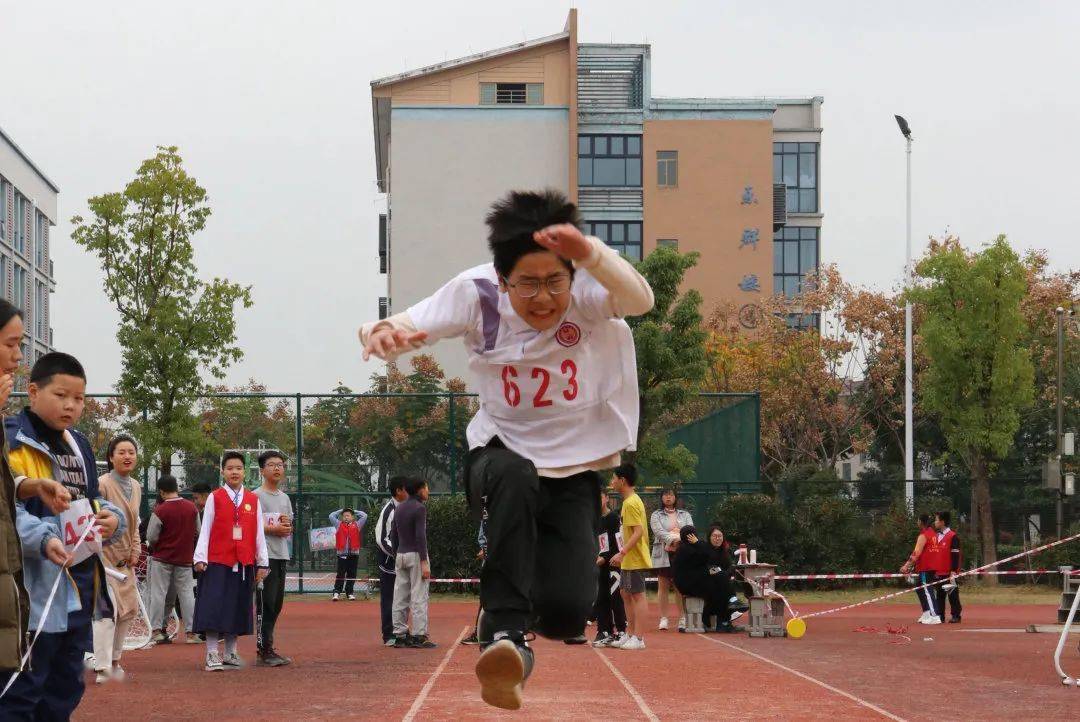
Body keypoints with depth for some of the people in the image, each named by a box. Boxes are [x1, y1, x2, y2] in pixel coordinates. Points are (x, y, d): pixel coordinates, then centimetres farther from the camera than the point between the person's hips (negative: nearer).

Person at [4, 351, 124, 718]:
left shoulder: (79, 446, 17)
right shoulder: (13, 441, -10)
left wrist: (112, 518, -3)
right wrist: (43, 539, -36)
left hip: (80, 589, 9)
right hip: (35, 594, -9)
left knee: (65, 689, 16)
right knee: (20, 691, -7)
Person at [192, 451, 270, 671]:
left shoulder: (253, 500, 8)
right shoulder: (215, 498, 1)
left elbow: (259, 533, 8)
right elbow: (205, 530, -1)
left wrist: (262, 563, 6)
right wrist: (200, 558, -8)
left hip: (244, 563, 3)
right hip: (217, 562, -3)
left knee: (237, 609, 8)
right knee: (214, 608, -8)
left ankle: (230, 653, 16)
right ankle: (212, 655, -7)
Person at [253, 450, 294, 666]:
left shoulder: (285, 498, 19)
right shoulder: (256, 495, -4)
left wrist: (287, 526, -1)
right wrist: (275, 529, -14)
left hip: (282, 555, 8)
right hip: (265, 555, -8)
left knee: (276, 604, 9)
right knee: (266, 603, -12)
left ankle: (268, 649, 15)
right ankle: (263, 651, -12)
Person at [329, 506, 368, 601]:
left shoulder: (357, 525, 11)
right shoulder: (339, 525, 12)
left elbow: (364, 516, 10)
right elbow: (331, 516, 13)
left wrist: (354, 511, 18)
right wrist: (341, 511, 18)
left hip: (353, 554, 1)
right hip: (342, 554, -1)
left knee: (351, 575, 4)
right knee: (340, 574, -4)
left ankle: (350, 593, 11)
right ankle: (336, 592, -5)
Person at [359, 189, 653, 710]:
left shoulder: (586, 292, -19)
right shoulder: (477, 294, -15)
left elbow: (640, 300, -40)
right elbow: (407, 326, -23)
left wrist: (589, 253, -61)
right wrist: (382, 331, -49)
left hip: (577, 471, 0)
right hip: (499, 453, 0)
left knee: (566, 614, -14)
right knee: (515, 479, -39)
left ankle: (527, 608, 25)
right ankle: (506, 634, -32)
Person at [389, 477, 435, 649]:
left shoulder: (399, 509, 12)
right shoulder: (419, 508, -11)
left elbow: (393, 535, 14)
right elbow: (420, 536, -18)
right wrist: (424, 563, -19)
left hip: (400, 555, 8)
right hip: (415, 555, -8)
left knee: (400, 597, 8)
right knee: (419, 596, -6)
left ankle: (400, 635, 10)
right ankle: (419, 636, -9)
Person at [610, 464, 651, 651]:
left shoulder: (631, 503, -17)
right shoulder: (632, 500, 14)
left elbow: (638, 532, -23)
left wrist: (622, 552, -26)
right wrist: (623, 554, 21)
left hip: (635, 559, -10)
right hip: (630, 560, 10)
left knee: (638, 595, -6)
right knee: (626, 593, 15)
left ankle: (638, 639, -4)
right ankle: (630, 634, 21)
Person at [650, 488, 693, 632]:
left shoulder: (685, 515, 17)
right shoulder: (656, 515, 10)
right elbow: (658, 531, -6)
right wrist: (672, 539, -21)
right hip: (663, 554, -1)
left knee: (681, 587, -2)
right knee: (663, 586, -1)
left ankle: (682, 619, -2)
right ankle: (663, 619, 2)